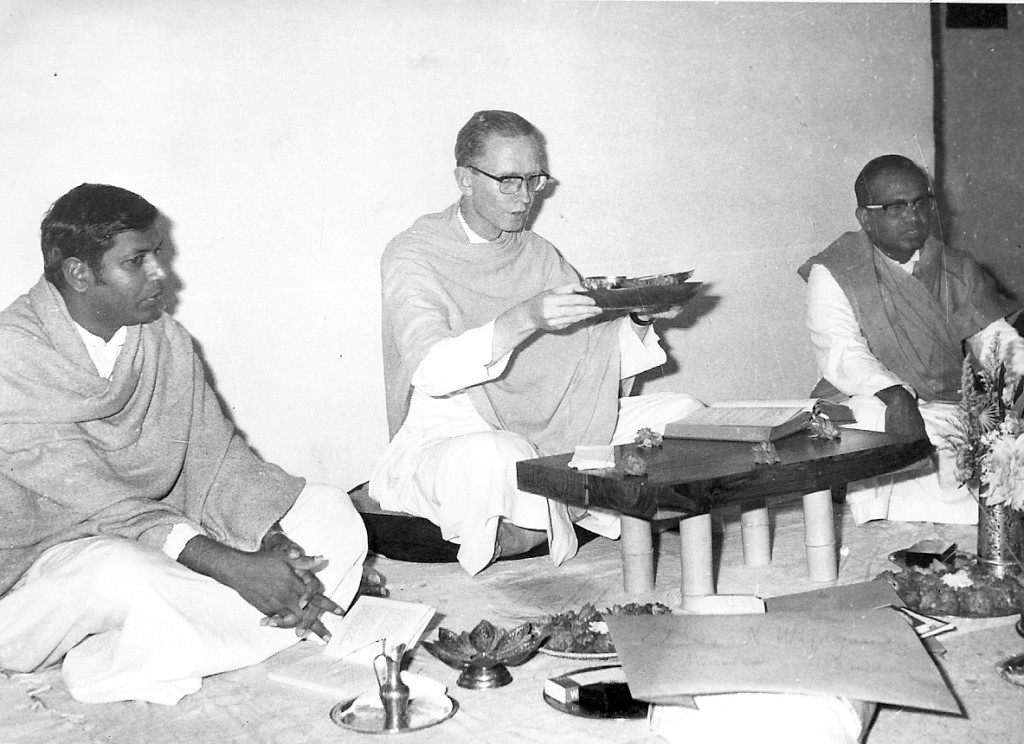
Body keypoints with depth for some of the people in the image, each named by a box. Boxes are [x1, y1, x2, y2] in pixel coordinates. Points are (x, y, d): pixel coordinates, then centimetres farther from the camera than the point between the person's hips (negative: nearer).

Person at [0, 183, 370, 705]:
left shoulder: (165, 340, 4)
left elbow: (216, 454, 0)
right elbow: (94, 500, -24)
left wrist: (274, 544, -19)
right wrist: (233, 566, -32)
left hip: (161, 534, 7)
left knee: (331, 515, -5)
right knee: (124, 574, -41)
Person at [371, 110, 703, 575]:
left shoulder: (538, 254, 12)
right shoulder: (413, 256, -8)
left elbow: (597, 358, 10)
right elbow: (429, 370, -26)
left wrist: (637, 321, -11)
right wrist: (524, 319, -38)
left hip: (549, 439, 7)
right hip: (444, 444, -7)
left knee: (681, 414, -3)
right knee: (494, 457, -41)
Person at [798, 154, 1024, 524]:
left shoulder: (958, 269, 17)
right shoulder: (833, 273, 1)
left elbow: (992, 334, 10)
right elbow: (841, 351, -14)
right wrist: (894, 396, -32)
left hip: (947, 409, 4)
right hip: (868, 407, -3)